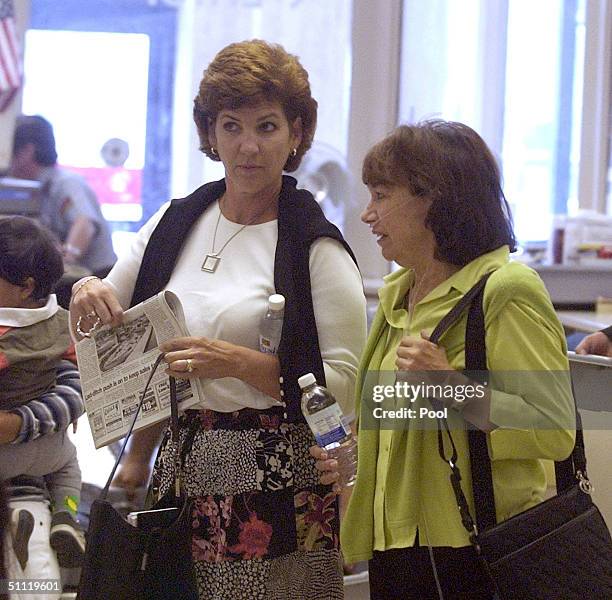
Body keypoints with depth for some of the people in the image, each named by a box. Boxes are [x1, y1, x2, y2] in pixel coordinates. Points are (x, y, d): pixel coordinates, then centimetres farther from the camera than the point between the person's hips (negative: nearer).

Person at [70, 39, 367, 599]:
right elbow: (112, 336, 18)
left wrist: (239, 362, -20)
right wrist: (91, 295, -4)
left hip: (278, 486, -4)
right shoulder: (175, 223, 10)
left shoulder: (317, 247, -5)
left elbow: (345, 384, -11)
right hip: (180, 468, 4)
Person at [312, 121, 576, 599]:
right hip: (396, 547, 8)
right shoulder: (398, 294, 13)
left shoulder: (507, 290, -12)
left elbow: (556, 432, -19)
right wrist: (353, 456, 9)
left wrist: (452, 384, -26)